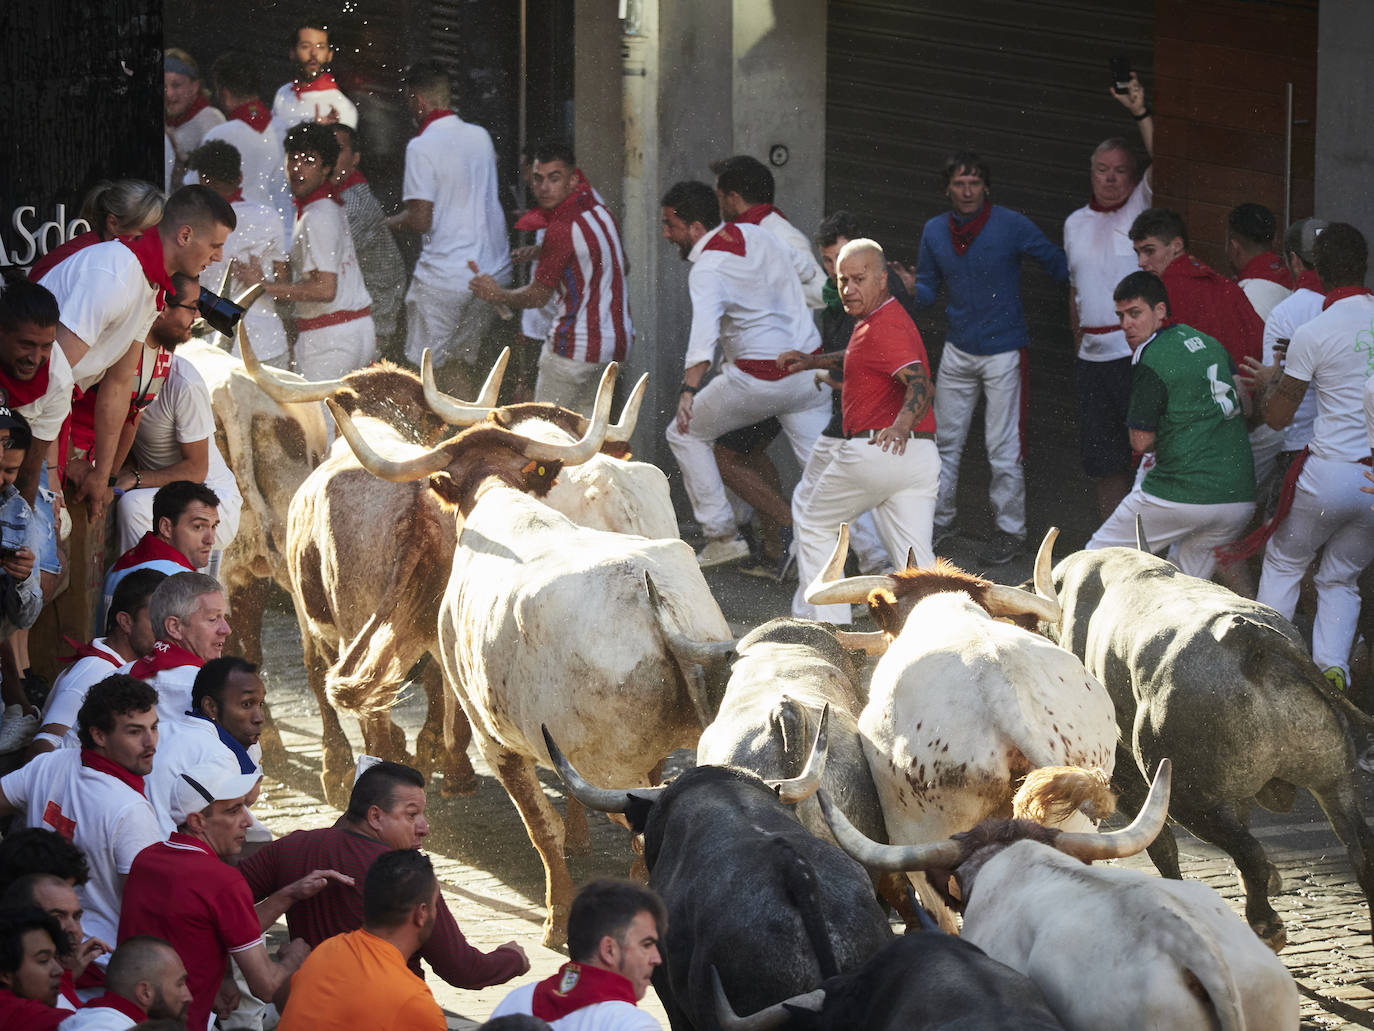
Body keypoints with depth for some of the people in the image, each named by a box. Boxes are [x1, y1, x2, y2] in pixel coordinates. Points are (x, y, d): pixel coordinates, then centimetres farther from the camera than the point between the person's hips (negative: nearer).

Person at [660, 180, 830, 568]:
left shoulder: (707, 270, -15)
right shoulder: (755, 234, 7)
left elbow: (704, 331, -32)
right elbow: (805, 269, 21)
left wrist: (689, 390, -42)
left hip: (759, 379, -7)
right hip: (808, 368, 7)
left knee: (685, 433, 13)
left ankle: (723, 535, 11)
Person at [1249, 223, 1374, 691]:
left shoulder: (1312, 335, -12)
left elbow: (1276, 417, -2)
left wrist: (1269, 382, 19)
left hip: (1330, 474, -4)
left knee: (1283, 564, 19)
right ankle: (1332, 666, 1)